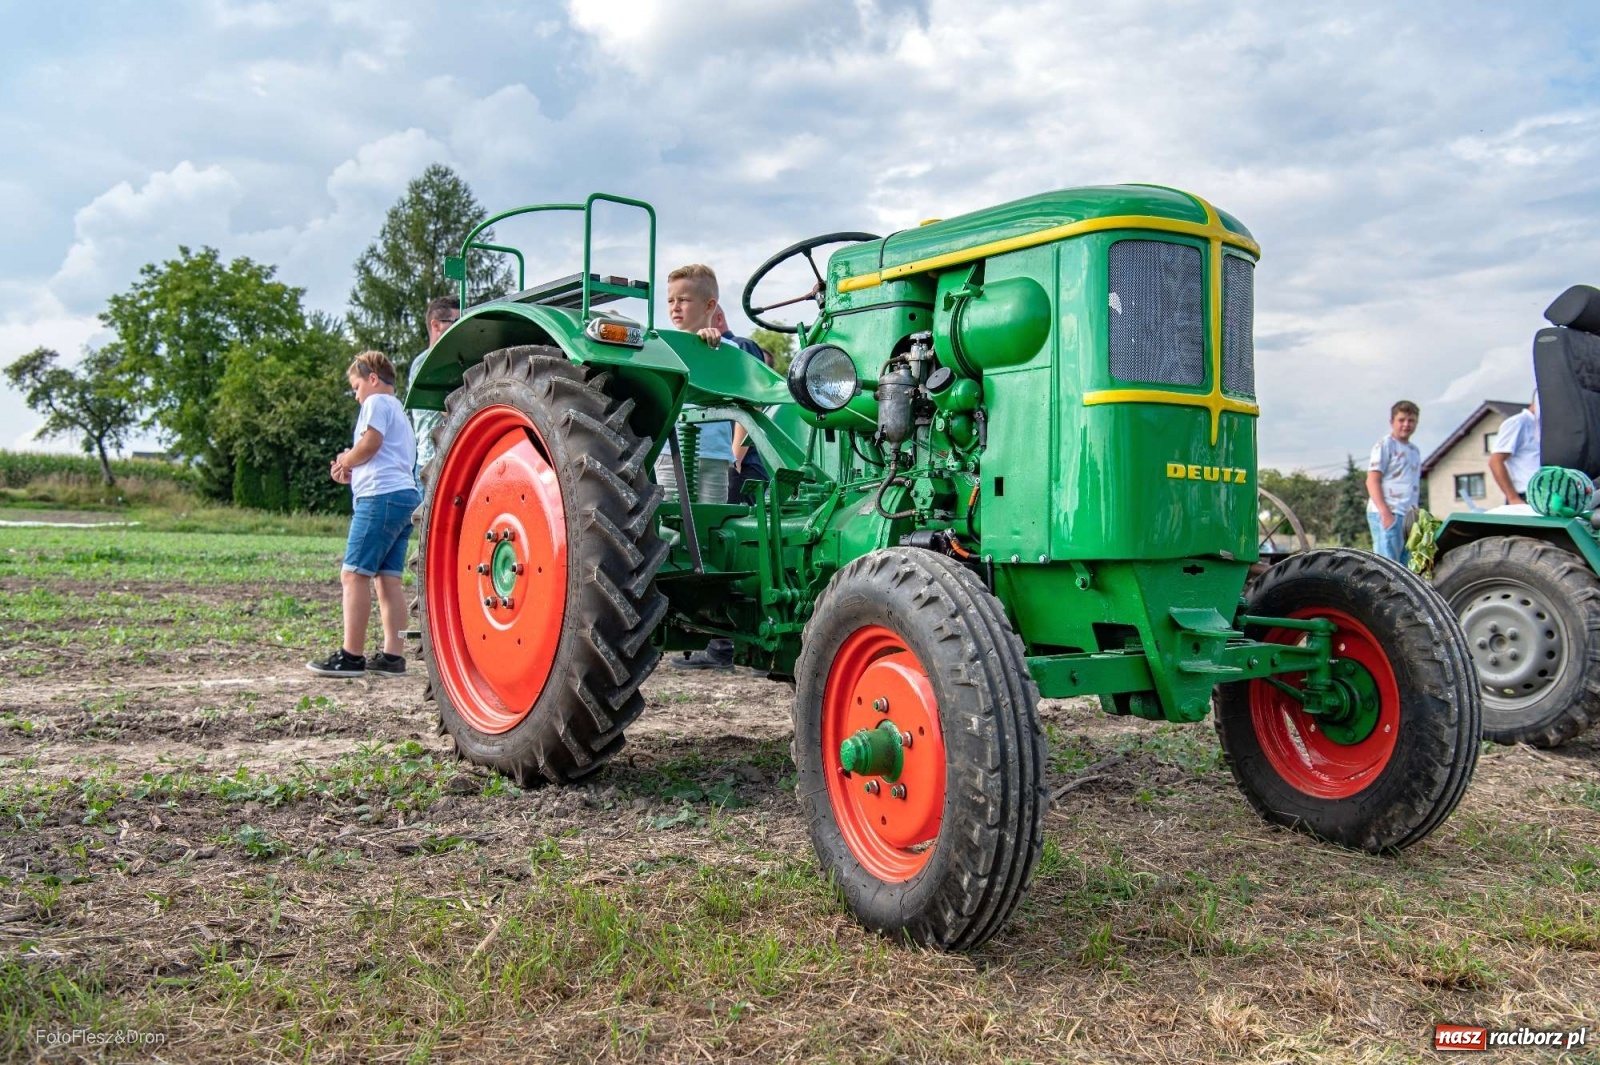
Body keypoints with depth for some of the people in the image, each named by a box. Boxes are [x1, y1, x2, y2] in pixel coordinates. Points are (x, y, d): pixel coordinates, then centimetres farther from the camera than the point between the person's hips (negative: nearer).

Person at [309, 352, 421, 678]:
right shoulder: (400, 412, 30)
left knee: (355, 574, -9)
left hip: (382, 495, -10)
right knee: (388, 578, 6)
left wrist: (345, 460, 2)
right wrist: (352, 473, 16)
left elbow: (370, 443, -15)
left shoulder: (378, 402, 1)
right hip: (407, 495, 10)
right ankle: (393, 655, 3)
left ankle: (351, 656, -10)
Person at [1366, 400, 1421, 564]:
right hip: (1388, 515, -8)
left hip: (1409, 516, 8)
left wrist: (1416, 513, 17)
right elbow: (1372, 480, -10)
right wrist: (1385, 512, -20)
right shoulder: (1385, 445, -1)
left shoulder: (1414, 450, 22)